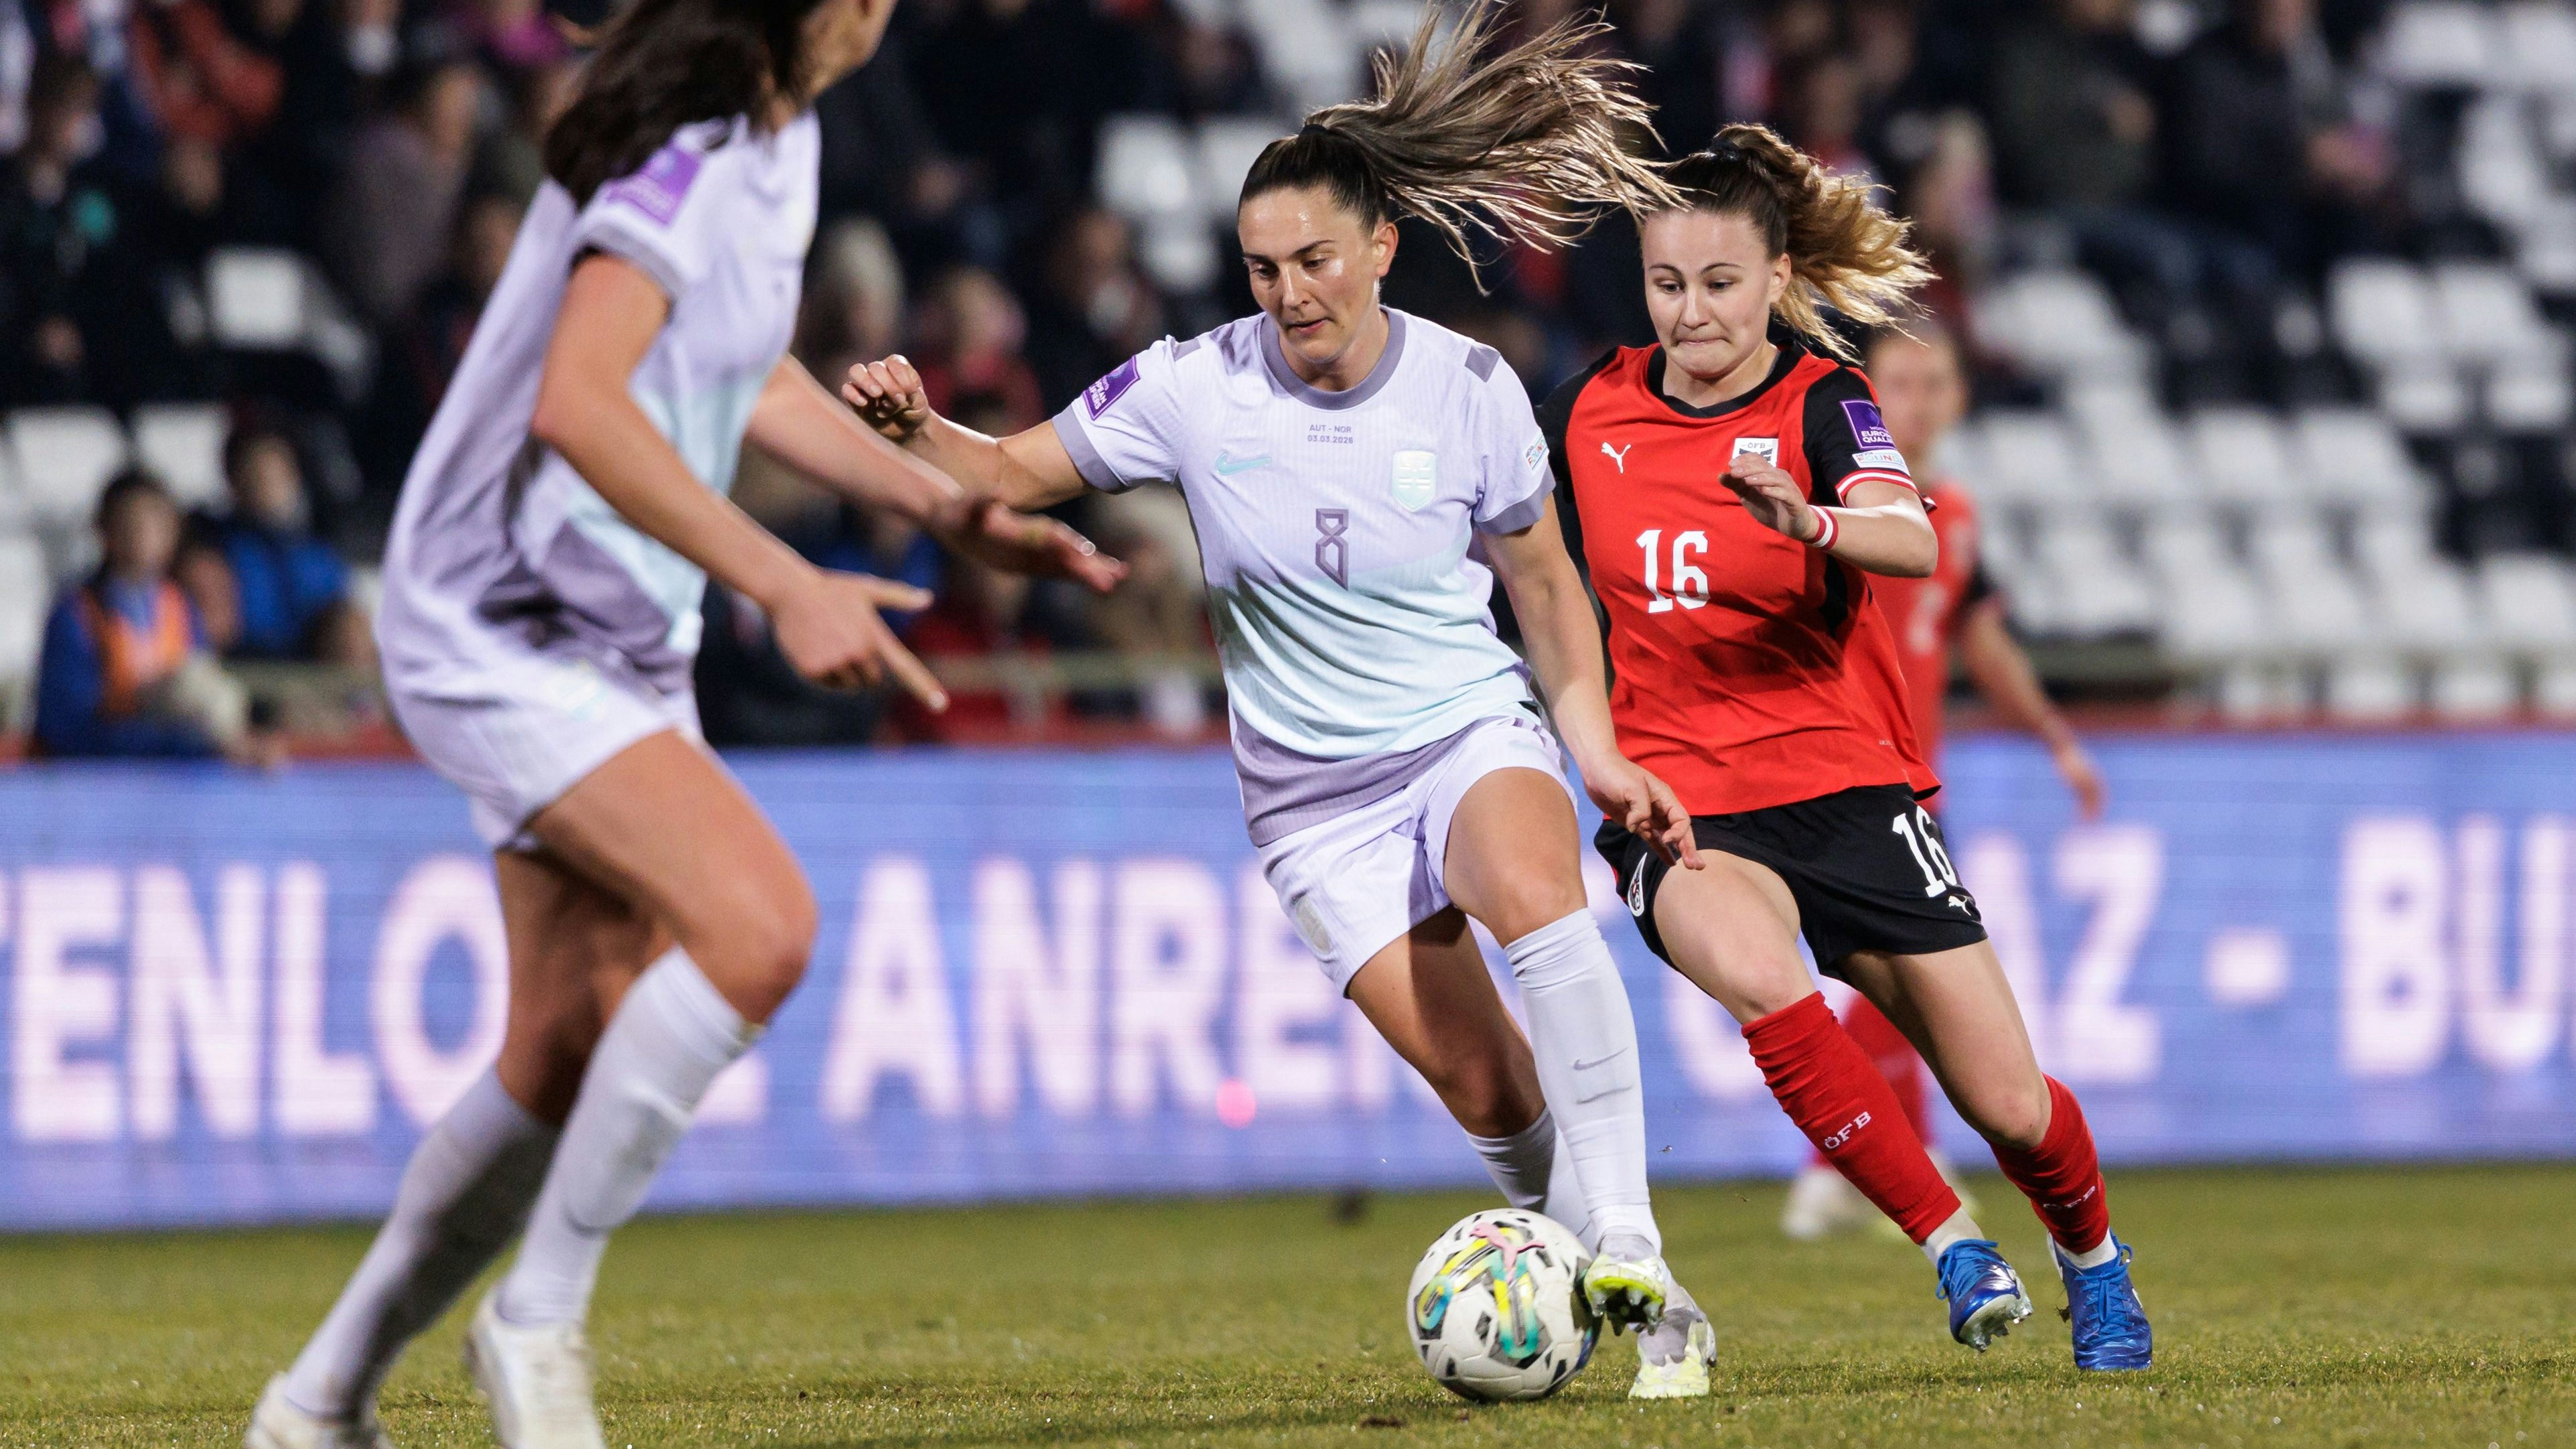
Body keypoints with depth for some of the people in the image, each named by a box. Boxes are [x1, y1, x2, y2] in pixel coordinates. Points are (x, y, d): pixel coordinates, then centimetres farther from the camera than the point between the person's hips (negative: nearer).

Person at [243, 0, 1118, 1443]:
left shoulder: (778, 134, 10)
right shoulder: (686, 145, -21)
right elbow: (576, 403, -31)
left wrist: (957, 509, 20)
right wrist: (788, 586, -32)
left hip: (625, 644, 10)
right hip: (504, 630, -10)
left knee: (569, 1066, 8)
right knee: (758, 924, -25)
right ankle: (540, 1320, -12)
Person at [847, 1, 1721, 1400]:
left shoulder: (1466, 388, -7)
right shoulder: (1198, 387, -9)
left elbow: (1541, 580, 6)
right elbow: (1014, 472, -2)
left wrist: (1599, 757, 0)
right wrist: (916, 429, -23)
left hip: (1473, 732, -1)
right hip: (1316, 798, 1)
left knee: (1534, 894, -35)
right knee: (1483, 1093, -11)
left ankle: (1629, 1254, -35)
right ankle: (1630, 1306, 9)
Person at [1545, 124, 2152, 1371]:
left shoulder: (1819, 401, -8)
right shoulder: (1595, 408, 3)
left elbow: (1912, 542, -29)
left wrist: (1813, 524, -48)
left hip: (1847, 785, -1)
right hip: (1680, 799, 1)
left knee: (2013, 1110, -2)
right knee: (1757, 978, -35)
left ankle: (2092, 1258, 33)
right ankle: (1949, 1245, -22)